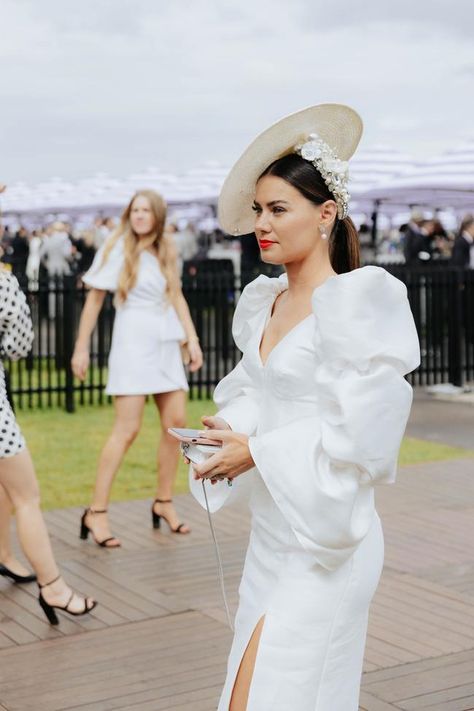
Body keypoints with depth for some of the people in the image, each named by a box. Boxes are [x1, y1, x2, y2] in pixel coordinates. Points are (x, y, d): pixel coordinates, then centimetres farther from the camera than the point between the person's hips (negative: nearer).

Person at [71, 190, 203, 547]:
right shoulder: (117, 248, -2)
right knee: (127, 429, -11)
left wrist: (192, 339, 7)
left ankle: (164, 502, 17)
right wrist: (82, 347, -2)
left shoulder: (166, 251, 12)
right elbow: (95, 298, -1)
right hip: (133, 343, -6)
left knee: (176, 423, 1)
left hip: (167, 345, 6)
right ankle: (96, 512, -5)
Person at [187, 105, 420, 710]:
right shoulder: (265, 303, 9)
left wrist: (256, 452, -15)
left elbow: (357, 437, -20)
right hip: (272, 536, 8)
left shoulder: (353, 303, -15)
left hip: (324, 542, -8)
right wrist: (228, 433, -2)